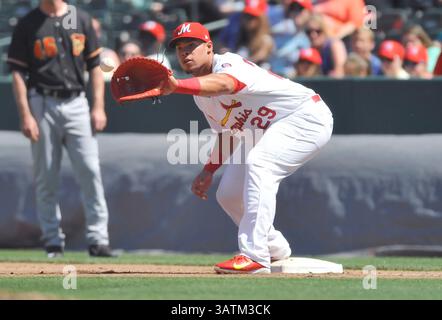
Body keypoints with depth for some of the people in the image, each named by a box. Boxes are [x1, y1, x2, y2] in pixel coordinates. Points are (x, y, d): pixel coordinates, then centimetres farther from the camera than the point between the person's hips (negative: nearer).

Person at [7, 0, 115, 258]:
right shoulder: (28, 25, 2)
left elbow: (95, 65, 9)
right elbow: (18, 73, 0)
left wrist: (99, 107, 0)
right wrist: (25, 115, -9)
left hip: (76, 103, 1)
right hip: (42, 105, -1)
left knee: (90, 170, -8)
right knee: (46, 176, 2)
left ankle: (98, 239, -7)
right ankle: (53, 241, 10)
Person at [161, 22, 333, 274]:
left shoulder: (228, 63, -23)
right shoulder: (201, 93, 6)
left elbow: (222, 84, -50)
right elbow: (227, 133, 20)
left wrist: (177, 86, -65)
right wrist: (209, 171, 7)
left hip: (307, 115, -10)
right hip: (268, 132, 10)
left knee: (258, 163, -34)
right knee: (229, 194, 6)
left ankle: (255, 256, -38)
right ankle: (276, 250, 29)